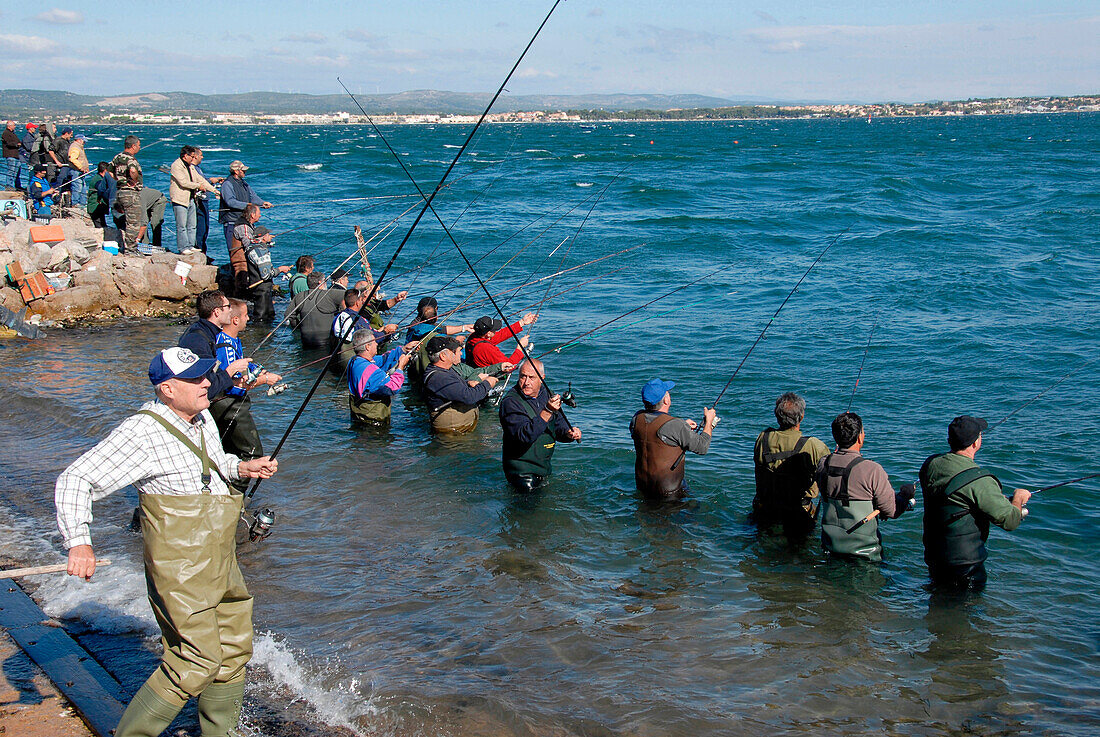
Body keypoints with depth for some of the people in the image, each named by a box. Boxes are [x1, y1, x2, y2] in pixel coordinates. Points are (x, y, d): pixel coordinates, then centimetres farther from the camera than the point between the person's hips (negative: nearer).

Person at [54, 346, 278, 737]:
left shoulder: (202, 420, 10)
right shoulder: (142, 432, -16)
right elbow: (74, 480, -17)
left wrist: (241, 468, 11)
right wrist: (78, 541, -28)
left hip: (221, 562, 9)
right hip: (179, 569, -9)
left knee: (234, 650, 14)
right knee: (196, 662, -11)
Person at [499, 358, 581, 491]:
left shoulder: (546, 394, 4)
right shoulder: (510, 402, -19)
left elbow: (558, 425, 13)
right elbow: (524, 437, -31)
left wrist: (569, 434, -10)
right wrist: (547, 411, -38)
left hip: (545, 468, 7)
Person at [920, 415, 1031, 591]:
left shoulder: (930, 464, -2)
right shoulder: (979, 481, -24)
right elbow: (1010, 521, -18)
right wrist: (1018, 499, 4)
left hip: (932, 555, 7)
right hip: (965, 562, -7)